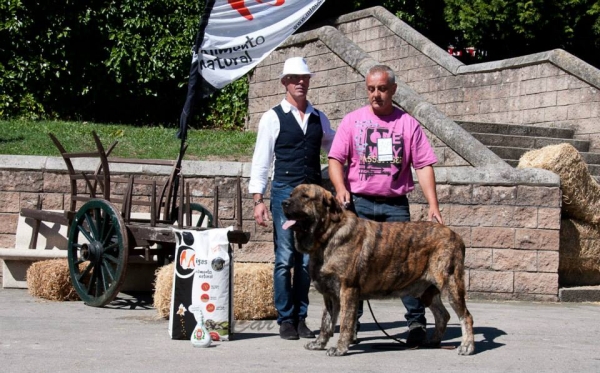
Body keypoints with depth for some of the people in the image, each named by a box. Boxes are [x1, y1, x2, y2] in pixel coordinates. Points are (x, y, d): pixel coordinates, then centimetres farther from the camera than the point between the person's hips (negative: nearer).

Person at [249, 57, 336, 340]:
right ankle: (286, 319, 3)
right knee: (285, 258, -5)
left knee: (307, 260, 6)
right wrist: (258, 199, -7)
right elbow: (261, 161, 0)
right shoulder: (273, 118, 2)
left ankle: (301, 317, 13)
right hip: (285, 191, -4)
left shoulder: (319, 119, 14)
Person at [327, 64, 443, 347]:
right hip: (360, 203, 0)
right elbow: (336, 159, 2)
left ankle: (416, 321, -2)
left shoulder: (408, 124, 6)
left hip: (396, 205, 0)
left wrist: (433, 204, -6)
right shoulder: (352, 121, 7)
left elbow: (423, 165, 4)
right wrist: (341, 189, -16)